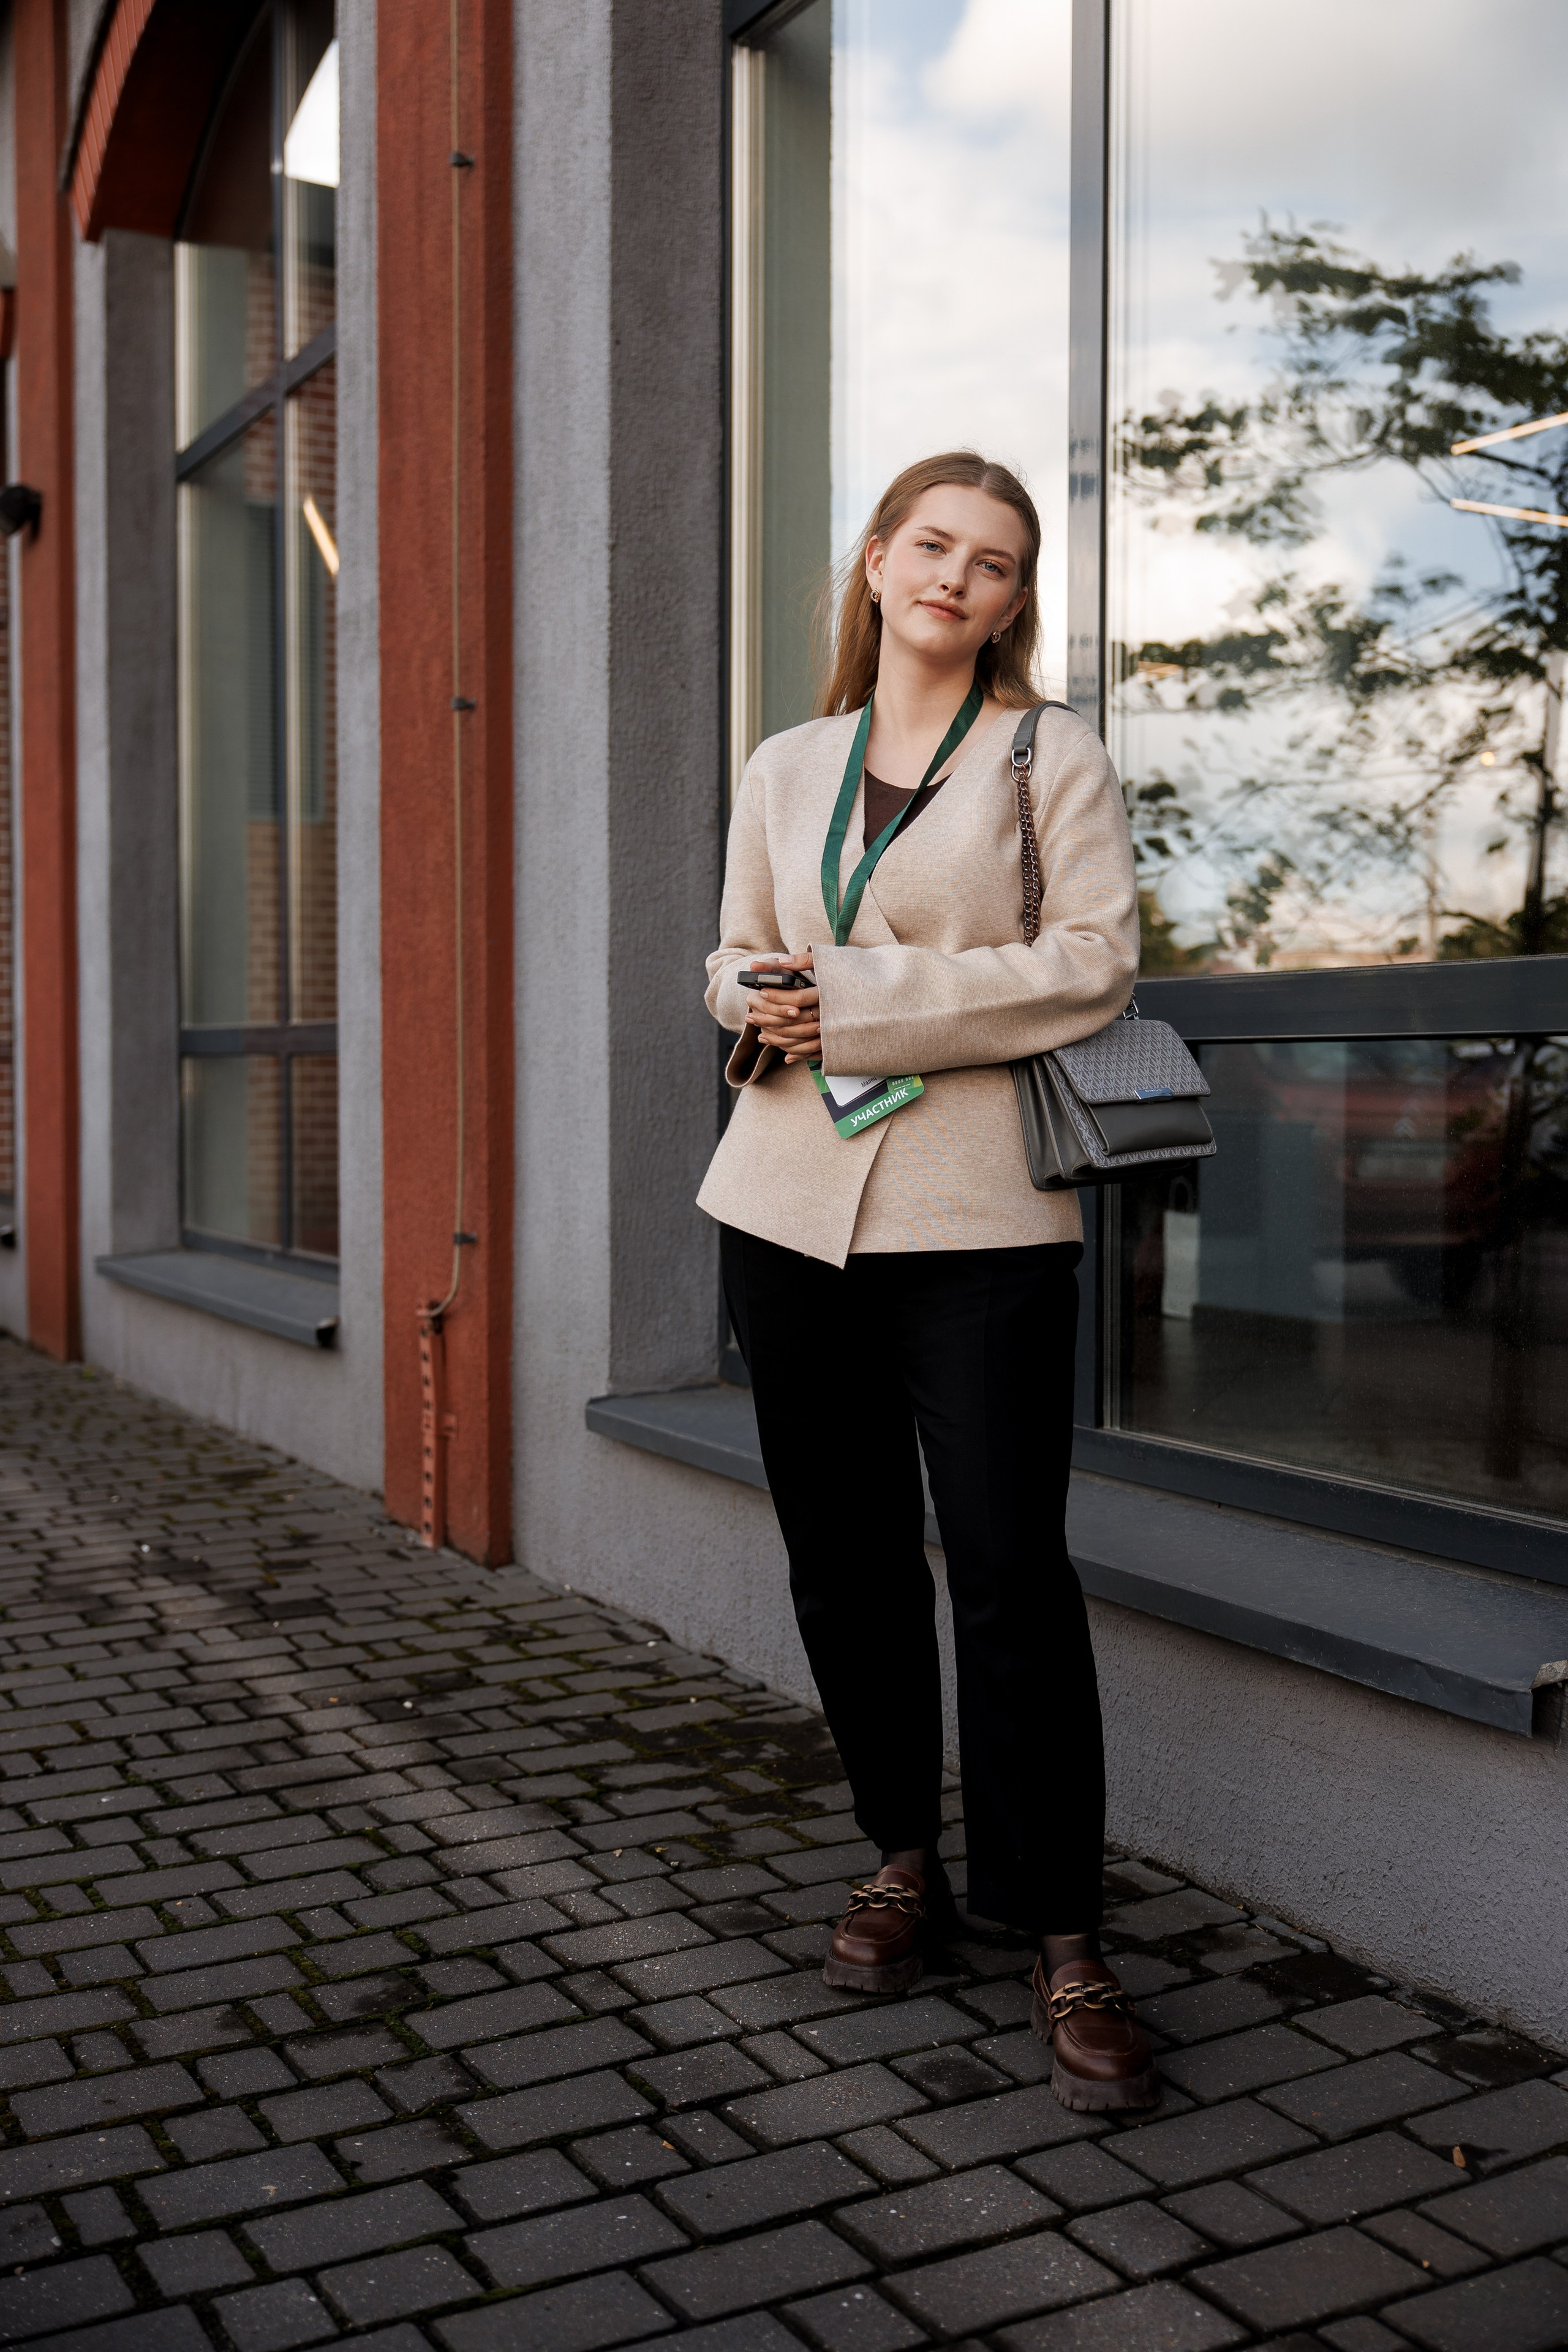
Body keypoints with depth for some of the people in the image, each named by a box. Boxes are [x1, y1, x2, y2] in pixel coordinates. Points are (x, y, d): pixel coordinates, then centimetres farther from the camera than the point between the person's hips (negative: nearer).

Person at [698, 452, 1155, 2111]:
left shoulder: (1051, 756, 3)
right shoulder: (784, 772, 15)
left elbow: (1094, 961, -9)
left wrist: (858, 995, -13)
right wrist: (759, 1003, -4)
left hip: (975, 1211, -4)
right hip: (789, 1201, 4)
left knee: (1010, 1568, -7)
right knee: (843, 1553, 9)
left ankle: (1060, 1936, 5)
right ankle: (905, 1859, 27)